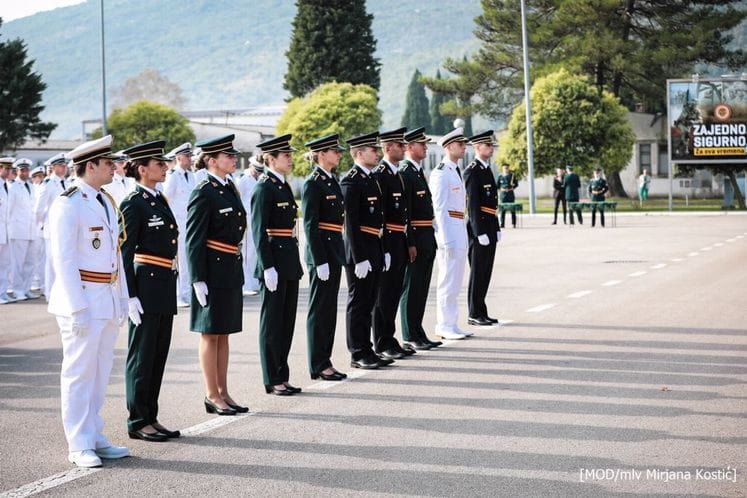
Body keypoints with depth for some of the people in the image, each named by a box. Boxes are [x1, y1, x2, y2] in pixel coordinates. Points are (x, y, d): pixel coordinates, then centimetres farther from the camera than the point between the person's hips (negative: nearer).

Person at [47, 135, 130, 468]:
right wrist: (77, 308, -19)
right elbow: (63, 260, -16)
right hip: (82, 297, -8)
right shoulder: (68, 205, -12)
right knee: (79, 372, -1)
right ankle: (80, 446, 4)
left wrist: (122, 298, 15)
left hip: (109, 299, 8)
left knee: (100, 372, 12)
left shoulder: (106, 202, 14)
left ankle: (94, 437, 21)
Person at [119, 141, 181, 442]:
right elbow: (124, 252, -13)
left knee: (159, 355, 11)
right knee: (142, 355, 0)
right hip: (145, 288, -8)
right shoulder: (133, 204, -11)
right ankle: (138, 422, 8)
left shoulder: (160, 200, 14)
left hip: (165, 289, 8)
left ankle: (151, 418, 19)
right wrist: (130, 296, -17)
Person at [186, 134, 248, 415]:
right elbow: (194, 240, -15)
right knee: (210, 334, 2)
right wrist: (198, 280, -19)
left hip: (231, 272, 8)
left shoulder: (229, 188, 11)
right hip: (212, 273, -8)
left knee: (223, 333, 13)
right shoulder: (203, 194, -14)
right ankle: (212, 396, 9)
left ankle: (223, 393, 20)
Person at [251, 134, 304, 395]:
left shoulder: (284, 186, 15)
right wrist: (268, 267, -21)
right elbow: (259, 231, -16)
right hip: (274, 264, -9)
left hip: (289, 263, 9)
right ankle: (273, 381, 6)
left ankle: (282, 376, 19)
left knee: (287, 322, 12)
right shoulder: (264, 188, -12)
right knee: (272, 323, 0)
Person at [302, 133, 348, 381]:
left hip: (334, 252, 9)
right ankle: (318, 366, 3)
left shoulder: (332, 180, 14)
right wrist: (320, 261, -20)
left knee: (329, 309, 12)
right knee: (319, 309, -2)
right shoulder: (313, 184, -13)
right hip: (321, 251, -9)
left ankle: (325, 361, 18)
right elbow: (310, 225, -16)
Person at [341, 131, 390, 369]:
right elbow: (351, 223, -18)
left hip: (374, 251, 9)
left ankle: (367, 351, 20)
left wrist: (381, 251, 16)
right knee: (358, 303, -1)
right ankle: (358, 354, 5)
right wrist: (359, 258, -21)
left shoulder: (370, 179, 15)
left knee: (368, 303, 13)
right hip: (360, 252, -9)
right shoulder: (351, 181, -14)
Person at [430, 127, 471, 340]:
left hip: (459, 232, 10)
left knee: (455, 282, 12)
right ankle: (444, 327, -1)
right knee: (448, 280, -6)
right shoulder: (441, 173, -12)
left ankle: (451, 324, 17)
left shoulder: (456, 171, 17)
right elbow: (439, 208, -17)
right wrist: (446, 240, -21)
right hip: (448, 230, -9)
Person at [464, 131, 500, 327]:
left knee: (486, 272, 11)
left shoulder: (487, 169, 17)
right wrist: (480, 232, -20)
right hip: (479, 227, -9)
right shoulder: (472, 171, -12)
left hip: (489, 227, 9)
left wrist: (497, 228, 20)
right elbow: (473, 204, -17)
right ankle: (475, 314, 3)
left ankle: (481, 312, 17)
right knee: (478, 272, -3)